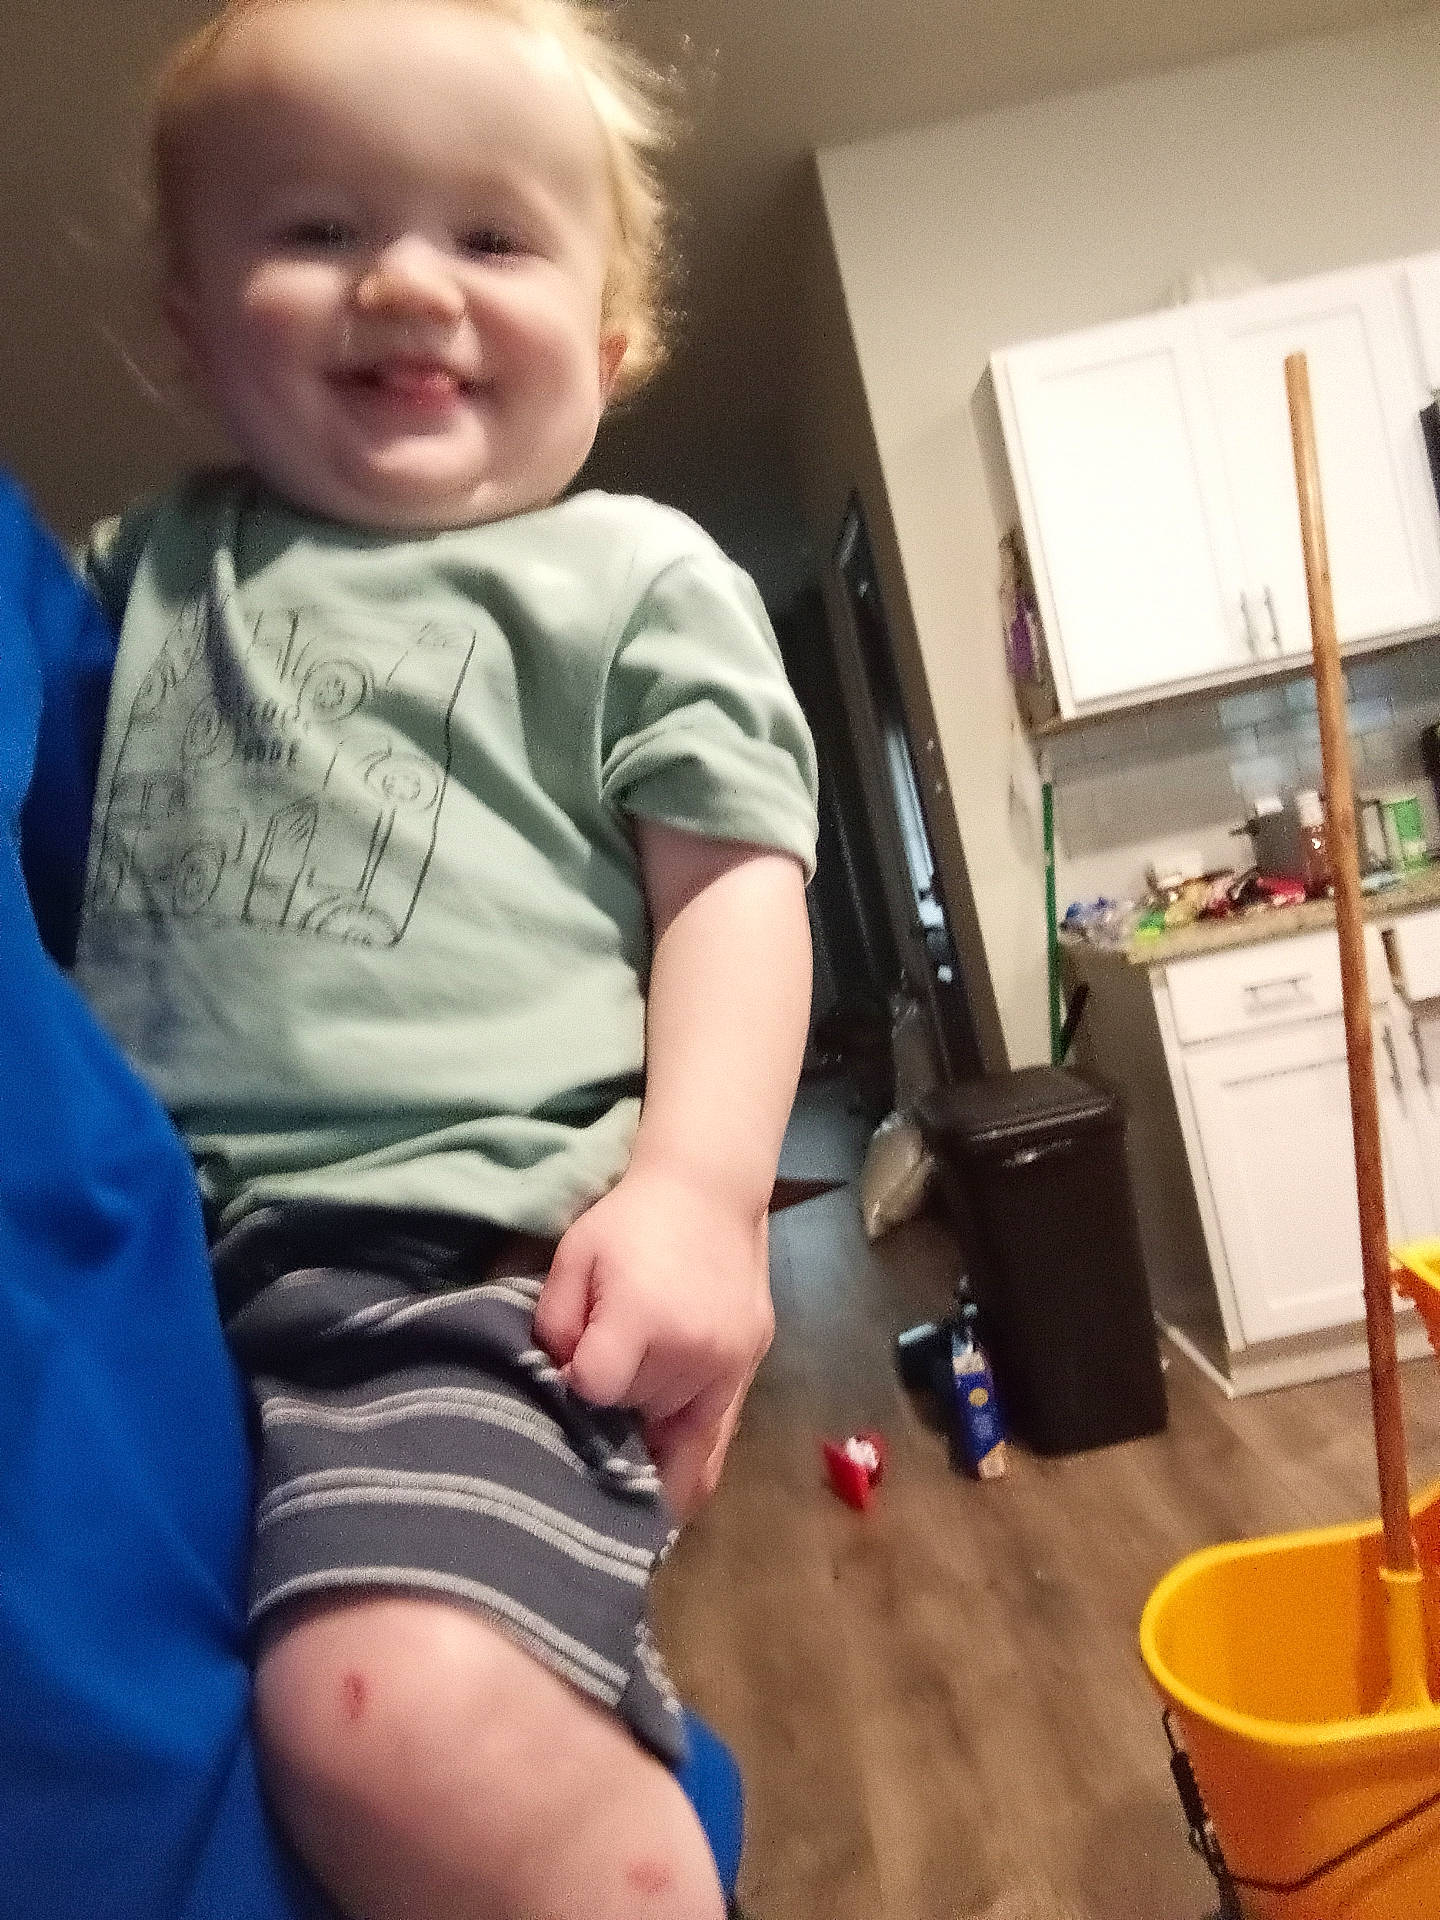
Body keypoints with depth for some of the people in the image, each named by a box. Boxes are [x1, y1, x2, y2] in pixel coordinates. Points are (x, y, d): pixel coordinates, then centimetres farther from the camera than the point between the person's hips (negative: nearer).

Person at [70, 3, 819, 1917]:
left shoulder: (638, 576, 7)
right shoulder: (143, 569, 20)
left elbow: (735, 884, -1)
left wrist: (699, 1187, -13)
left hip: (467, 1245, -5)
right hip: (118, 1246, 6)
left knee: (406, 1713, -26)